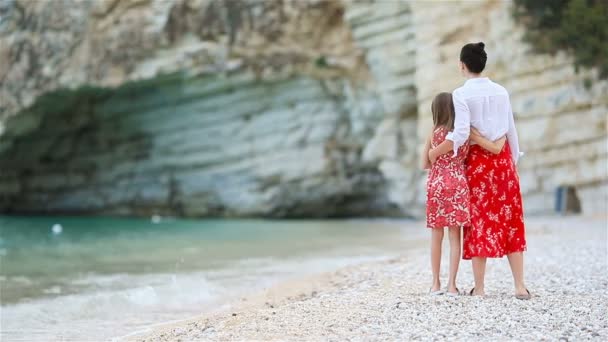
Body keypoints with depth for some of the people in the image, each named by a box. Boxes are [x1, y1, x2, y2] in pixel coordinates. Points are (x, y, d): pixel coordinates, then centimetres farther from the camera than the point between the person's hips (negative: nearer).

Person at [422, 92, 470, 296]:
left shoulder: (434, 133, 0)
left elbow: (425, 164, 6)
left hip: (437, 185, 1)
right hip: (458, 185, -1)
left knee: (436, 235, 8)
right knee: (455, 236, 2)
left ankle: (436, 283, 12)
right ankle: (452, 284, -1)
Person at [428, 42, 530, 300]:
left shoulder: (461, 94, -10)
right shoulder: (501, 91, 5)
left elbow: (460, 134, -18)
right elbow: (511, 130, 8)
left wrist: (435, 152, -6)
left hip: (478, 160, -4)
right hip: (503, 158, 4)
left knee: (480, 222, 3)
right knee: (510, 221, 7)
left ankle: (479, 287, 6)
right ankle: (520, 285, 5)